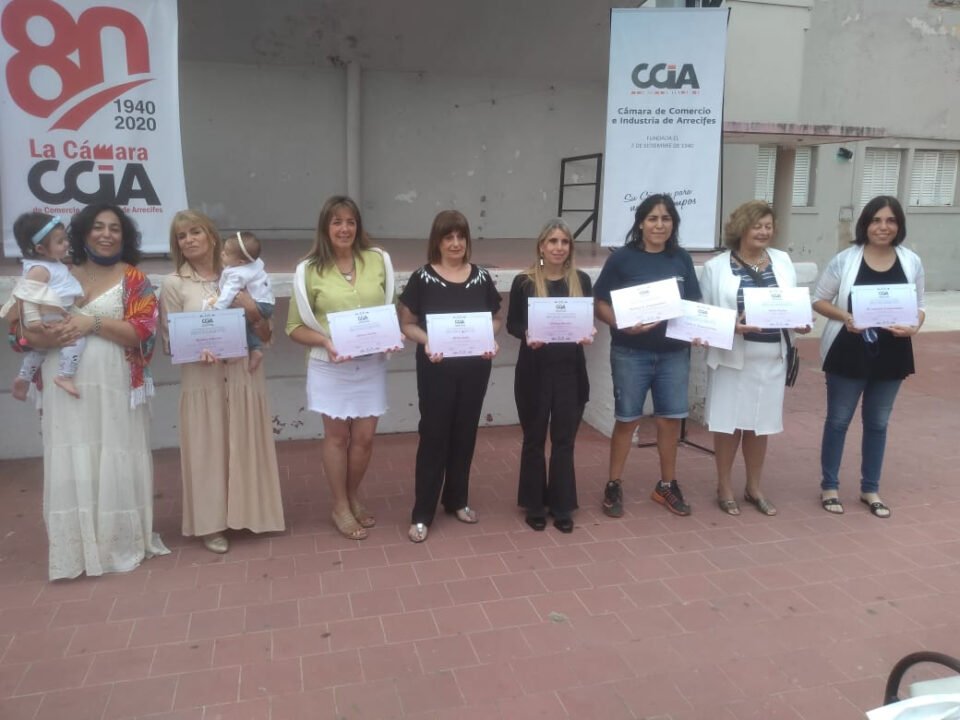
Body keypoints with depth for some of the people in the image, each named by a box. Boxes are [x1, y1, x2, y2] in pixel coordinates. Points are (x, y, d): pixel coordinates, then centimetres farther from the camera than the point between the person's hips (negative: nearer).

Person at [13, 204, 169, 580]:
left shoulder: (134, 279, 5)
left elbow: (144, 330, -6)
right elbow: (25, 327, 9)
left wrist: (94, 323, -16)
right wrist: (46, 336, -13)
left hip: (114, 387, -2)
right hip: (66, 388, 2)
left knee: (115, 462, 3)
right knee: (70, 466, 3)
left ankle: (121, 542, 17)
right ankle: (76, 549, 14)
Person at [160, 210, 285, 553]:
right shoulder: (173, 284, 1)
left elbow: (265, 334, 10)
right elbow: (170, 341, -1)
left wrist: (253, 311, -9)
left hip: (244, 377, 2)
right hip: (202, 381, -2)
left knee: (246, 447, 9)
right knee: (208, 450, 3)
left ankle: (248, 513, 25)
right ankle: (212, 523, 15)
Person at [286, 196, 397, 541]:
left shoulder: (378, 260, 0)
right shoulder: (310, 270, -5)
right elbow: (295, 328, -2)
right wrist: (325, 340, -20)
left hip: (372, 365, 2)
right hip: (330, 367, -2)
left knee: (364, 437, 10)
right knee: (337, 437, 10)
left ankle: (354, 498, 34)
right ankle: (340, 508, 27)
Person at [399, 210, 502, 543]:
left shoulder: (481, 277, 4)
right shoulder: (422, 278, -5)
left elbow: (495, 318, 12)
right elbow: (407, 323, -3)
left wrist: (491, 339, -8)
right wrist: (426, 341, -21)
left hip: (475, 368, 3)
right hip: (436, 369, -3)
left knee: (465, 433, 13)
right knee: (433, 435, 0)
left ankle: (457, 500, 31)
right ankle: (422, 514, 10)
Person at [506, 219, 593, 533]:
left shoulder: (581, 280, 4)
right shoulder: (524, 282, -4)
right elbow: (512, 323, 0)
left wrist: (588, 334, -12)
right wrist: (526, 335, -21)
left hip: (570, 369, 2)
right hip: (534, 370, -2)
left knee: (564, 439, 9)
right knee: (534, 439, 10)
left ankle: (562, 506, 22)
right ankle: (534, 505, 24)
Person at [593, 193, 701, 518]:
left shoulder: (682, 259, 5)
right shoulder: (622, 258, -6)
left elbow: (693, 304, 12)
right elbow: (600, 304, -6)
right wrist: (624, 325, -22)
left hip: (674, 352, 4)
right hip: (631, 353, -3)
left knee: (671, 419, 11)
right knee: (627, 419, 5)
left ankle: (667, 485, 28)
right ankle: (613, 486, 20)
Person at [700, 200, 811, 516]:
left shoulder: (782, 260, 8)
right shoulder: (716, 266, -5)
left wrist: (800, 322, -8)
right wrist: (732, 326, -22)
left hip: (771, 357, 4)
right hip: (732, 357, -4)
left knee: (760, 422, 14)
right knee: (728, 422, 4)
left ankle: (754, 488, 30)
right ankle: (724, 488, 22)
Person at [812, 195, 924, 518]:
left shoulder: (912, 262, 1)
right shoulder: (845, 259, -8)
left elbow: (919, 307, 7)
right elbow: (819, 300, -3)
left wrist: (913, 327, -14)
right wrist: (844, 317, -21)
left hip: (891, 356, 3)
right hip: (849, 354, -3)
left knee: (877, 423, 15)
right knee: (838, 421, 8)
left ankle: (870, 489, 30)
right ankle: (829, 486, 23)